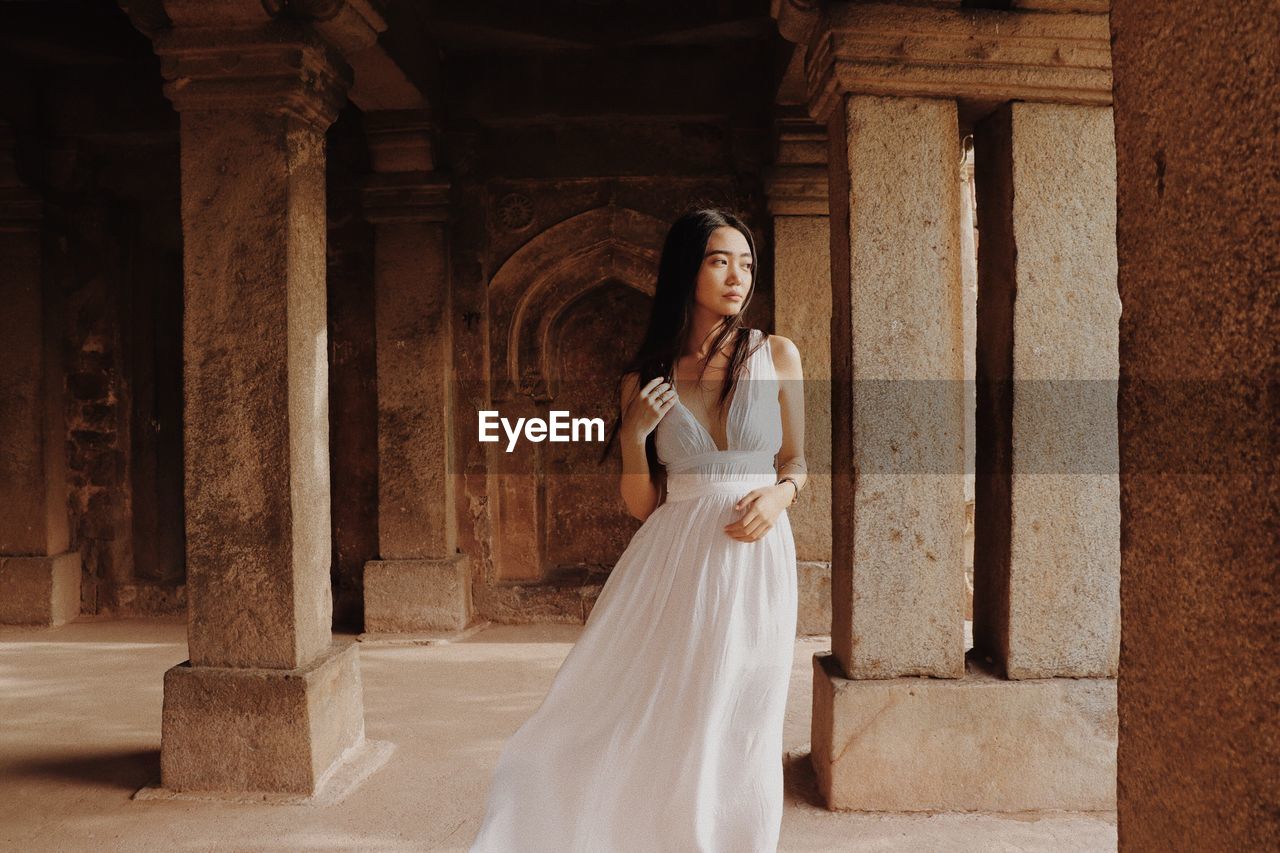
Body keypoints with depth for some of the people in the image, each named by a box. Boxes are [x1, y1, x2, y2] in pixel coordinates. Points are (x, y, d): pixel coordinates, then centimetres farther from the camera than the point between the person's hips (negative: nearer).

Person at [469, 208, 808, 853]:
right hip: (673, 561, 0)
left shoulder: (777, 356, 2)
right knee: (643, 727, 2)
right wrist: (634, 438, -12)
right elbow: (641, 505, 5)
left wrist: (780, 493, -9)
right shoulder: (645, 380, 2)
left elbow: (796, 460, 12)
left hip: (756, 562, 0)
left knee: (739, 736, 7)